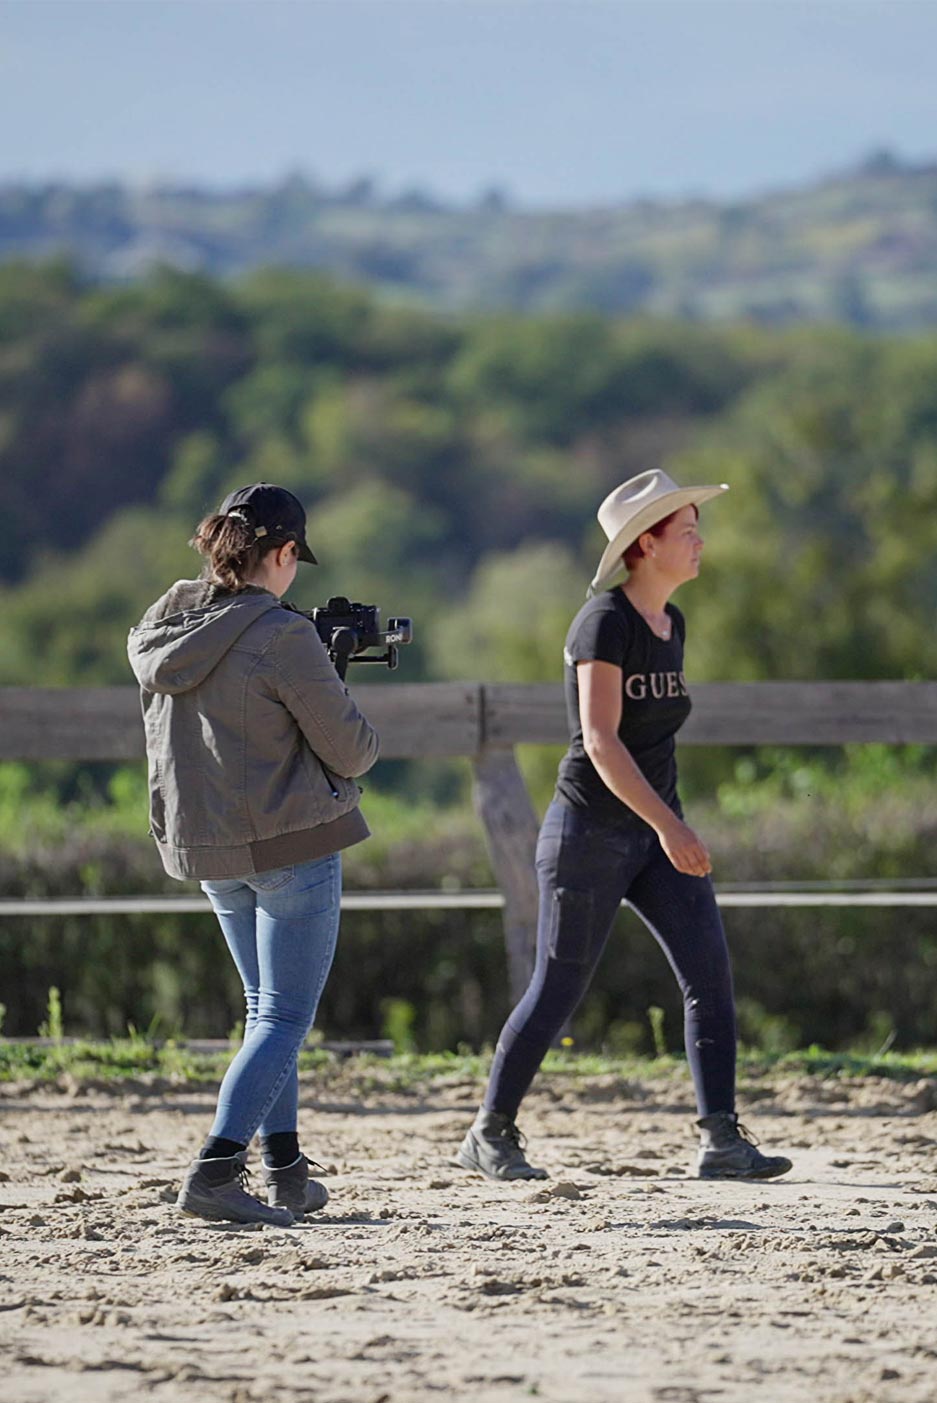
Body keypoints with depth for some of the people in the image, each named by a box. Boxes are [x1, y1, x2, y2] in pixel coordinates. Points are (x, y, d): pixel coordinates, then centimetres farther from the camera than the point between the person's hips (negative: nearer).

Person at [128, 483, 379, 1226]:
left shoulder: (162, 628, 2)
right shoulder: (282, 637, -19)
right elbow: (349, 749, -14)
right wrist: (363, 737, 10)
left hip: (202, 843, 7)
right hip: (291, 842, -7)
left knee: (266, 1004, 21)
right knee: (286, 1016, -2)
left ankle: (285, 1171, 22)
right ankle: (215, 1171, -16)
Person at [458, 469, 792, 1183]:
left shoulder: (672, 623, 10)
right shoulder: (605, 621, -16)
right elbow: (600, 739, -24)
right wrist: (668, 825, -31)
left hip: (656, 829, 7)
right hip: (591, 828, -7)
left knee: (710, 970, -7)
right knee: (559, 989, 0)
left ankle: (721, 1140, -10)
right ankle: (490, 1134, 16)